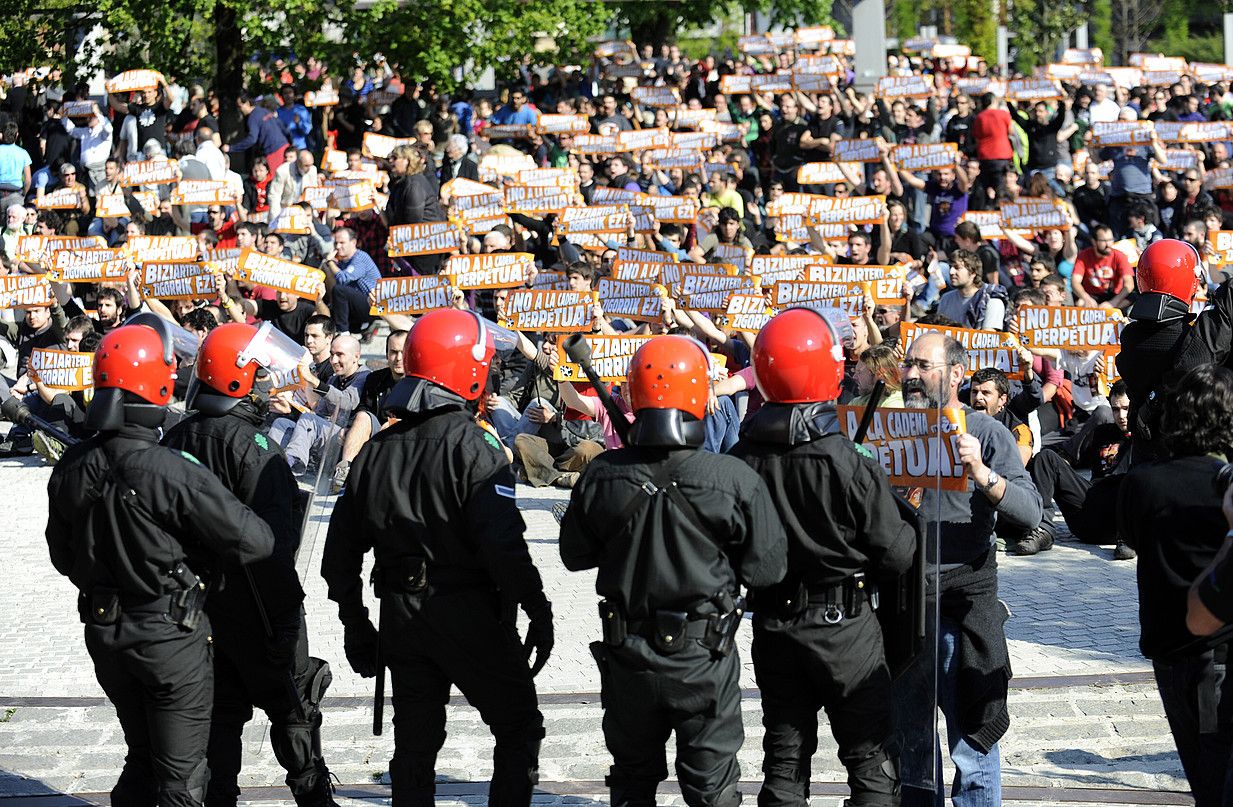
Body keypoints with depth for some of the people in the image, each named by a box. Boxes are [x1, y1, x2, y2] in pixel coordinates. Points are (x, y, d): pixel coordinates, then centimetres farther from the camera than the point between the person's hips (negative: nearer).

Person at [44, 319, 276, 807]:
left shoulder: (70, 470, -5)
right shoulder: (172, 474, -25)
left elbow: (63, 556, 8)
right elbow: (252, 541, -20)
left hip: (103, 634, 6)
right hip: (171, 638, -6)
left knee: (142, 761, 22)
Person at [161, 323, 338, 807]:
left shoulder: (175, 440, 4)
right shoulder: (250, 446, -20)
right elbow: (270, 540, -23)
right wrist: (284, 612, -18)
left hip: (198, 603, 7)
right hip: (251, 605, -7)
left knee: (220, 711, 14)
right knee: (293, 709, 6)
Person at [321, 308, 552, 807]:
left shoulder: (376, 452, 7)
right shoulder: (473, 448, -13)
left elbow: (340, 554, 10)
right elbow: (504, 545, -20)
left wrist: (356, 627, 18)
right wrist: (538, 612, -10)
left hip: (402, 617, 6)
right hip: (472, 616, -6)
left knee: (415, 741, 12)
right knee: (518, 727, 8)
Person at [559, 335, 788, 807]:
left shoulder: (602, 477, -13)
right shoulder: (735, 481, -20)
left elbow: (575, 555, 1)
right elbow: (765, 569, -10)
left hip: (627, 657, 2)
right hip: (703, 661, -2)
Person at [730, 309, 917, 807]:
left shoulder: (742, 462, -10)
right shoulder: (851, 467, -19)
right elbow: (895, 555, -13)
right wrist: (909, 518, 6)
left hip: (772, 625, 4)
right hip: (843, 626, -3)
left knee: (784, 758, 13)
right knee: (872, 763, 7)